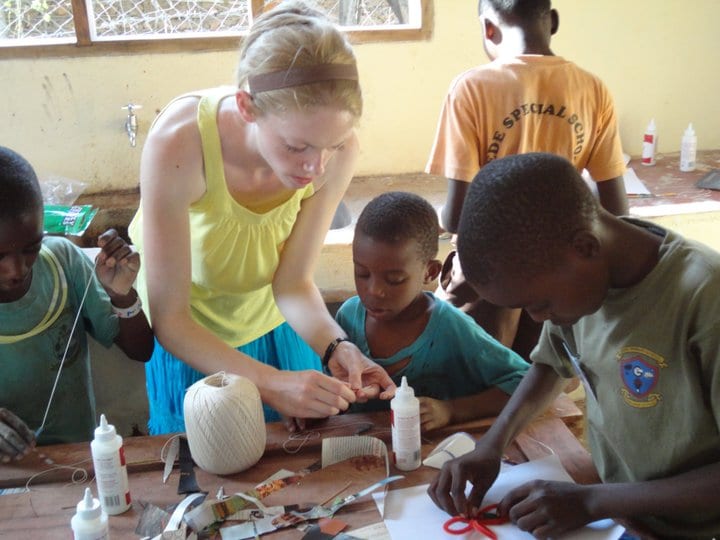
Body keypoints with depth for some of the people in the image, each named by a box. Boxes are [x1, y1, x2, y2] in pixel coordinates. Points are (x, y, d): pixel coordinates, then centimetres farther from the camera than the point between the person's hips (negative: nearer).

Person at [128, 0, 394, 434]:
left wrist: (336, 347, -35)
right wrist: (269, 383, -42)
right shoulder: (178, 145, -37)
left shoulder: (338, 150, -28)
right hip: (184, 338, -2)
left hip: (273, 325, 3)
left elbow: (293, 283, -16)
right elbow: (170, 319, -30)